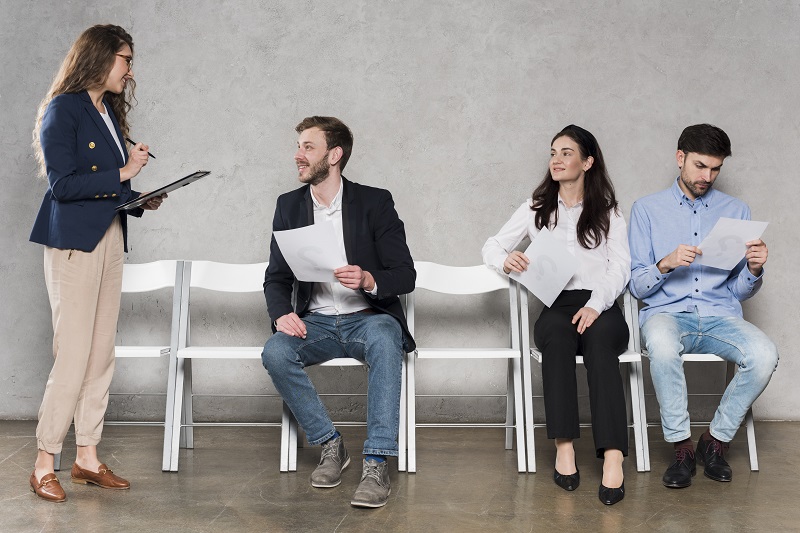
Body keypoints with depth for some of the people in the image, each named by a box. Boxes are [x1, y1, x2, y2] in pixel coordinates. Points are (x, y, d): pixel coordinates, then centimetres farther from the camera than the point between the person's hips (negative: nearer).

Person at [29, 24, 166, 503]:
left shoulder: (109, 112, 17)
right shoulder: (64, 109, -6)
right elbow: (62, 184, -14)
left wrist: (141, 200, 4)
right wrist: (122, 174, -13)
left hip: (110, 239, 8)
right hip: (74, 243, -8)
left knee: (102, 356, 8)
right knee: (73, 358, -7)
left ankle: (88, 457, 17)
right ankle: (44, 464, 6)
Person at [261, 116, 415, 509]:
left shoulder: (375, 202, -2)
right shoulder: (289, 205, 8)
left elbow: (405, 275, -5)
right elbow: (276, 277, 8)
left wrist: (369, 280, -28)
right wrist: (281, 313, -14)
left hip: (369, 317, -3)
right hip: (316, 322, 3)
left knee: (384, 340, -37)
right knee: (274, 353, -27)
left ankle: (376, 463, -34)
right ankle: (330, 445, -10)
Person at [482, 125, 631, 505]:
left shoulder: (608, 212, 16)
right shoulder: (536, 209, 20)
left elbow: (620, 267, 3)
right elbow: (491, 246, 16)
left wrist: (595, 304, -17)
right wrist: (506, 259, -10)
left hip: (600, 306, -1)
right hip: (555, 306, 1)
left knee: (599, 336, -37)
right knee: (556, 331, -36)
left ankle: (613, 456, -46)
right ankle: (564, 446, -38)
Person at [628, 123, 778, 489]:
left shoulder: (736, 211, 14)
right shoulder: (647, 209, 8)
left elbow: (740, 291, 12)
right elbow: (636, 286, 3)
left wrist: (754, 269, -10)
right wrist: (665, 264, -17)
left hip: (720, 315, 3)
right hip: (666, 312, -2)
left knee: (764, 355, -30)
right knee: (662, 346, -38)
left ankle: (716, 440, -6)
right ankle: (681, 447, -18)